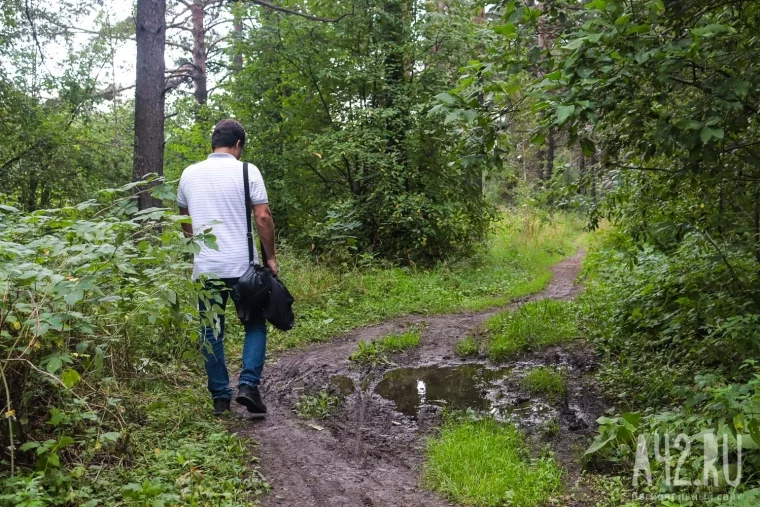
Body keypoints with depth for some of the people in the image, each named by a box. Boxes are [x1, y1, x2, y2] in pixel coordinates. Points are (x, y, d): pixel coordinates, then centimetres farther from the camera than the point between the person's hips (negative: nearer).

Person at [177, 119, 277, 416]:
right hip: (242, 265, -3)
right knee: (255, 325, 12)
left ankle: (220, 397, 15)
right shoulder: (246, 171, -4)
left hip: (205, 268, 3)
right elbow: (263, 217, -10)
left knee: (211, 332, 11)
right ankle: (248, 385, -1)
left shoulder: (190, 174, 9)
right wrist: (271, 257, 0)